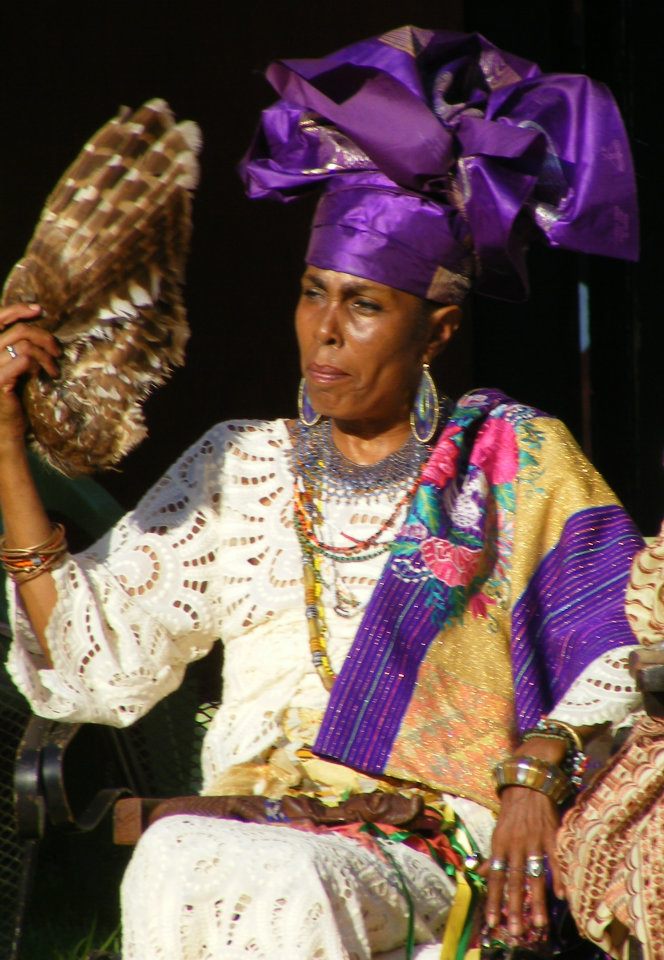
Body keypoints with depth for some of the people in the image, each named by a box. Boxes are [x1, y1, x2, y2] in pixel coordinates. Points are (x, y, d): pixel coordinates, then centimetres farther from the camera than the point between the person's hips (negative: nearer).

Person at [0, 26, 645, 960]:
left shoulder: (518, 460, 10)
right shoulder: (237, 469, 18)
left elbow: (623, 656, 2)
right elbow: (95, 663, 9)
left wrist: (538, 769, -18)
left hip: (438, 862, -3)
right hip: (247, 832, 3)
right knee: (172, 866, -33)